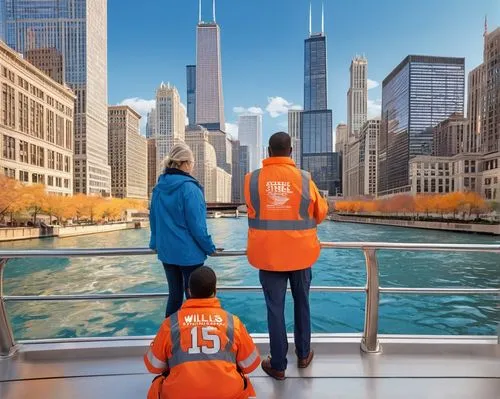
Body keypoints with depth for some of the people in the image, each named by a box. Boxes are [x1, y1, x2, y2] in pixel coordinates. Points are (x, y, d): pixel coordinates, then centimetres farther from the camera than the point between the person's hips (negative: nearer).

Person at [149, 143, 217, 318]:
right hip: (189, 252, -6)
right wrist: (209, 247, -5)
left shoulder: (159, 188, 3)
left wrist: (156, 243, 22)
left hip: (166, 251, 6)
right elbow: (197, 224, -16)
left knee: (174, 295, 18)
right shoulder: (189, 188, -17)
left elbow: (153, 219, 11)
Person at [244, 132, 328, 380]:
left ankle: (278, 365, 22)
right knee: (302, 303, 20)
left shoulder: (252, 179, -7)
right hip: (300, 253, 1)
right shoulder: (304, 178, -8)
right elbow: (320, 213, 5)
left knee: (275, 308, 10)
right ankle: (303, 355, 37)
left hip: (268, 254, -1)